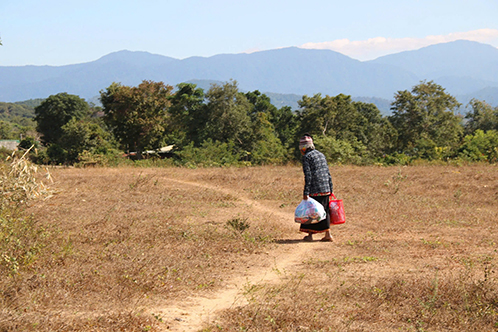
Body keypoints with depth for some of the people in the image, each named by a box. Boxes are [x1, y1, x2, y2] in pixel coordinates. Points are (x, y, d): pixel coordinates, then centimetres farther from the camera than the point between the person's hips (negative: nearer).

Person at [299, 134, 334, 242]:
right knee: (325, 211, 13)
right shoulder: (321, 155, 17)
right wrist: (331, 189, 19)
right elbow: (328, 173, 16)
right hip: (326, 189, 7)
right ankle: (328, 234, 11)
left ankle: (310, 235, 5)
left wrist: (306, 192, -15)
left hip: (315, 190, -7)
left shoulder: (307, 157, -6)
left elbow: (308, 176, -14)